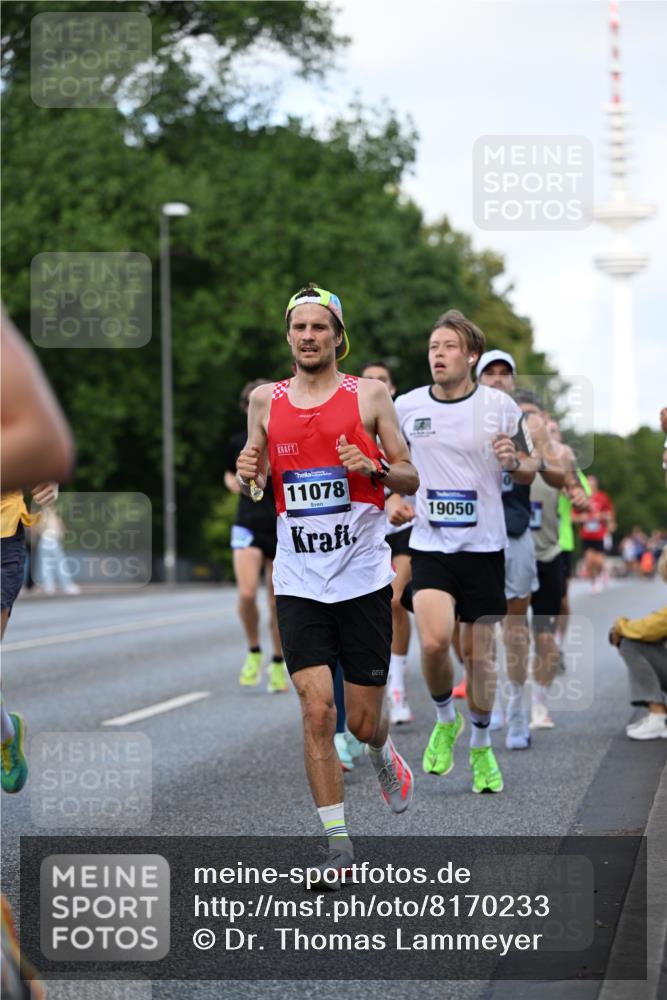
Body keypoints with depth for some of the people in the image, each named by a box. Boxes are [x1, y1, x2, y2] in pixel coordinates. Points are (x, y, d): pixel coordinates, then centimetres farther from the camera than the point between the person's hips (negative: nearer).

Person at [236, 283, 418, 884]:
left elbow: (411, 480, 4)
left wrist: (374, 468, -16)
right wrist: (248, 474, -4)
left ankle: (383, 755, 41)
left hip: (364, 579, -1)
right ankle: (338, 844, -1)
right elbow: (256, 486, 19)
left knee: (363, 720, 3)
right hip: (299, 582, 1)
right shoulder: (267, 400, 7)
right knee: (317, 712, -10)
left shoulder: (369, 394, 1)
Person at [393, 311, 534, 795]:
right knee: (434, 642, -20)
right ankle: (445, 720, 9)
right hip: (431, 546, 0)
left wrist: (513, 461, -18)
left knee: (480, 652, 6)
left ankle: (481, 746, 28)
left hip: (484, 546, 0)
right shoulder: (407, 405, -1)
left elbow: (533, 472, 4)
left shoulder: (500, 405, -4)